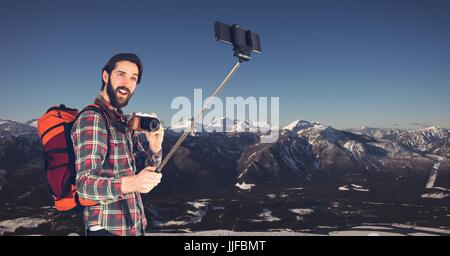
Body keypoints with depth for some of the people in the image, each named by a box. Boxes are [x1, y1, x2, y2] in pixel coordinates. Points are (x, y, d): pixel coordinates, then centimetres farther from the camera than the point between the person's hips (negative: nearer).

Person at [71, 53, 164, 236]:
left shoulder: (124, 122, 9)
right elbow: (85, 183, -25)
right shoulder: (91, 119, -17)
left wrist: (154, 148, -15)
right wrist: (130, 184, -43)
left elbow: (142, 169, 6)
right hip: (108, 229, -8)